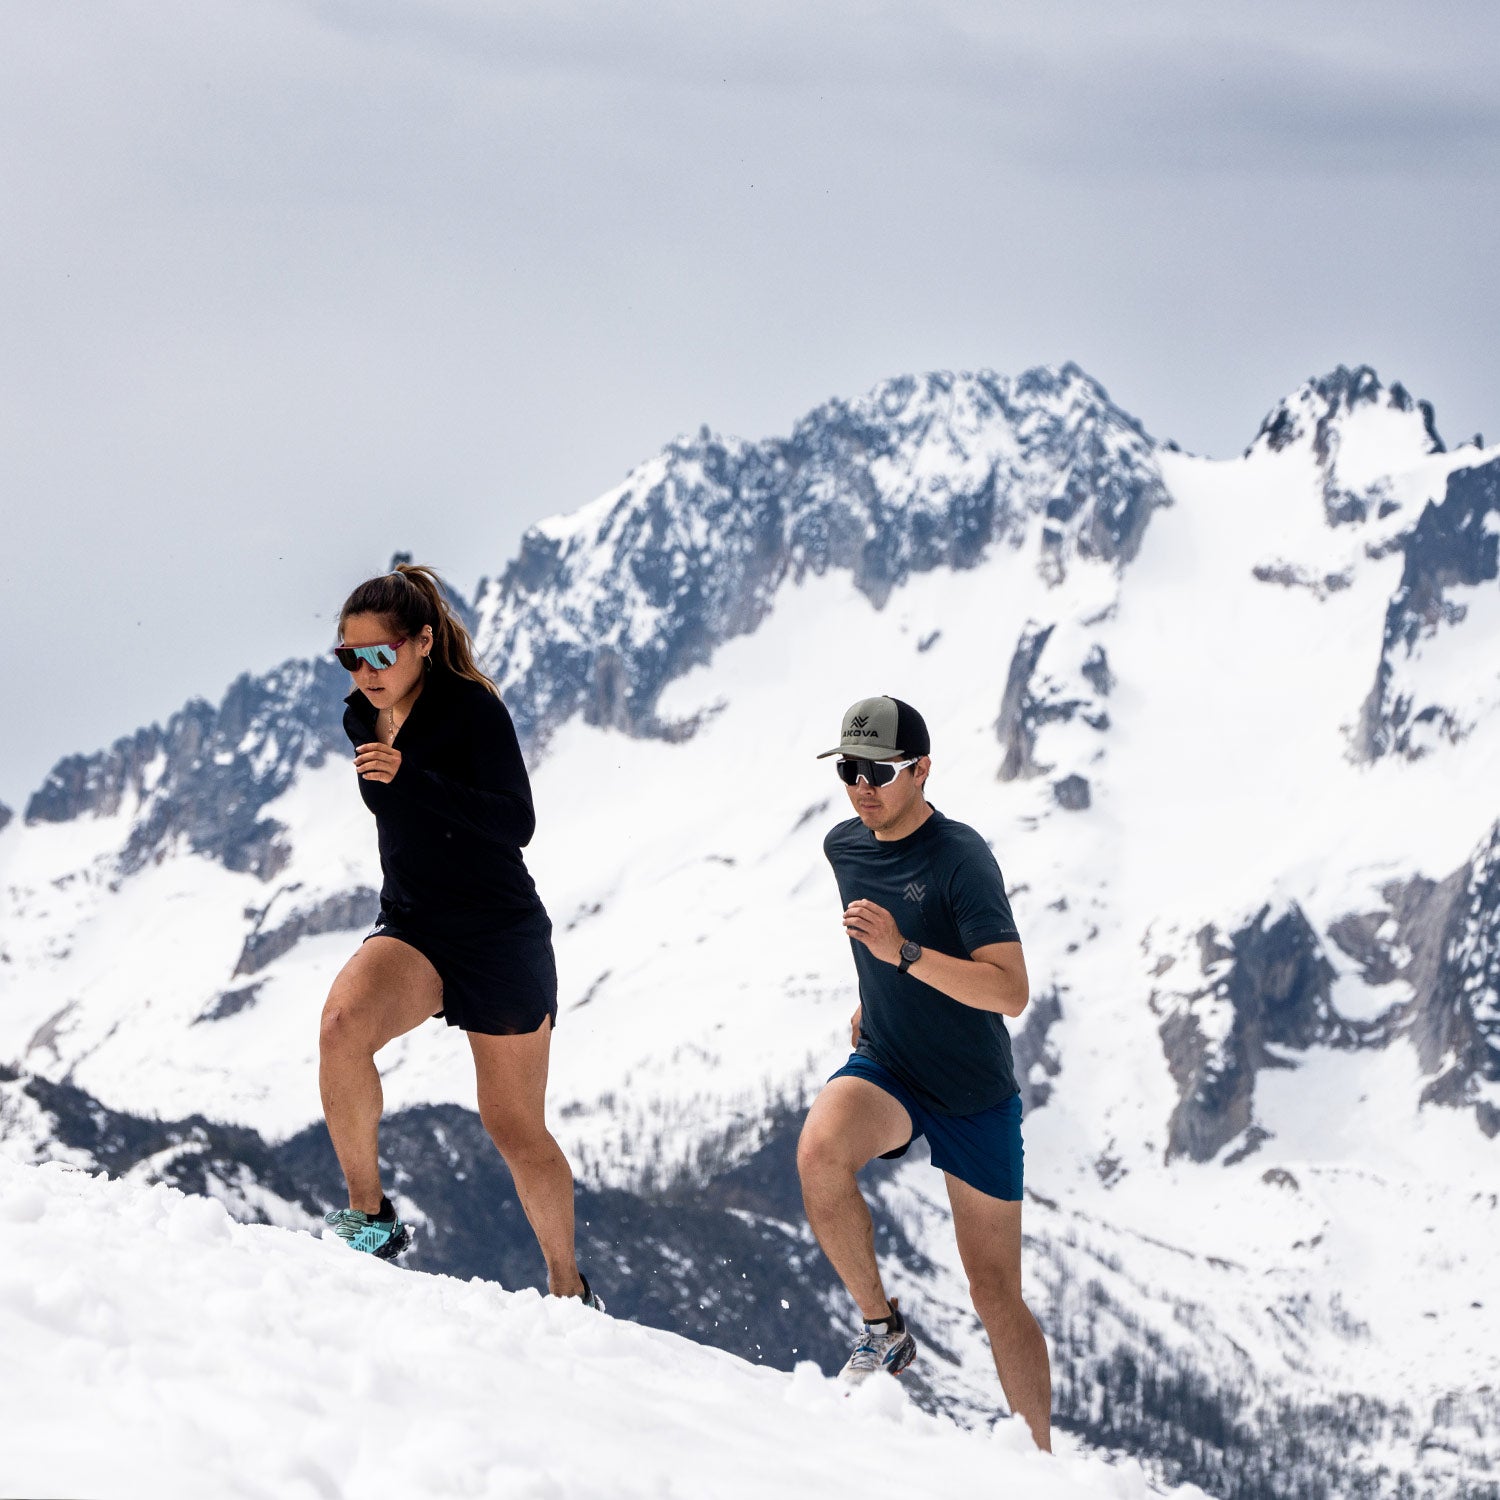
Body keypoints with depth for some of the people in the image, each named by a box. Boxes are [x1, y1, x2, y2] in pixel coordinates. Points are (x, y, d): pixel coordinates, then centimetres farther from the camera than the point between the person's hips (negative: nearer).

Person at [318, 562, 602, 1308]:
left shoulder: (470, 707, -14)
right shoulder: (361, 719, 5)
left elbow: (517, 823, -24)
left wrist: (409, 778, -31)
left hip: (501, 938, -5)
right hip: (412, 930, 5)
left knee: (514, 1126, 4)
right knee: (342, 1025, -28)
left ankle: (569, 1288, 22)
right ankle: (370, 1215, -16)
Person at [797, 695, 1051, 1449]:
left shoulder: (961, 858, -19)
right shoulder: (843, 846, 1)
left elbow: (1011, 992, -28)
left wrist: (903, 954, -36)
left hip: (976, 1098, -4)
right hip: (884, 1072, 4)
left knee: (996, 1294, 3)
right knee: (819, 1149, -32)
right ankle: (882, 1328, -13)